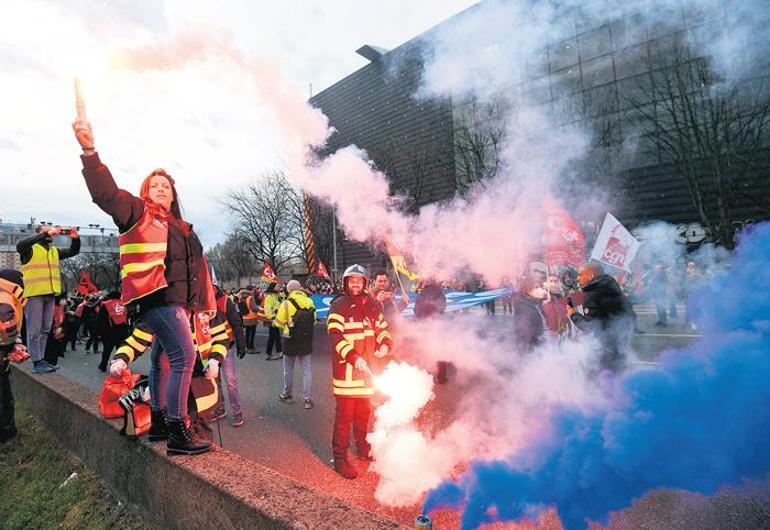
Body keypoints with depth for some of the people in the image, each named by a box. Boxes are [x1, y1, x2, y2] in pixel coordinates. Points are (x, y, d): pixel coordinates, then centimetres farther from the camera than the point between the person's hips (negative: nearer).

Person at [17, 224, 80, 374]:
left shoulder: (54, 250, 17)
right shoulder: (30, 249, -3)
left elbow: (73, 251, 21)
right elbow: (20, 245, -24)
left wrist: (75, 238, 0)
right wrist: (46, 234, -26)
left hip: (50, 294, 7)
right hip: (34, 294, -7)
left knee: (45, 329, 11)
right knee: (35, 329, -4)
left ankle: (41, 359, 19)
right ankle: (37, 362, -1)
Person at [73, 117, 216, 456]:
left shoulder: (183, 228, 23)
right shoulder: (137, 212, 5)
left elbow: (198, 267, 25)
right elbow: (106, 193, -14)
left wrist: (208, 300, 23)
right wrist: (90, 152, -26)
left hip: (180, 301, 8)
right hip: (156, 298, -8)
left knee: (165, 359, 15)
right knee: (184, 355, -18)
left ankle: (157, 420, 28)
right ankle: (178, 433, -13)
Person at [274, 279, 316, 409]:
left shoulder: (286, 304, -13)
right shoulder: (309, 301, -2)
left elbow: (279, 323, -7)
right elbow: (314, 321, 4)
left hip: (291, 341, -2)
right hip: (307, 340, 3)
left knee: (288, 369, 16)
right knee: (307, 370, 9)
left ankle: (287, 395, 30)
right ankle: (308, 398, 9)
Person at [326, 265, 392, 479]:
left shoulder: (373, 305, 7)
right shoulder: (338, 306, -10)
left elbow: (382, 329, 16)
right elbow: (335, 336, -19)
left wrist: (385, 345, -6)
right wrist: (354, 358, -29)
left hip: (367, 367, 5)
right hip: (346, 368, -5)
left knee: (364, 412, 20)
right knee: (344, 415, 2)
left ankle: (363, 447, 39)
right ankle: (340, 458, 16)